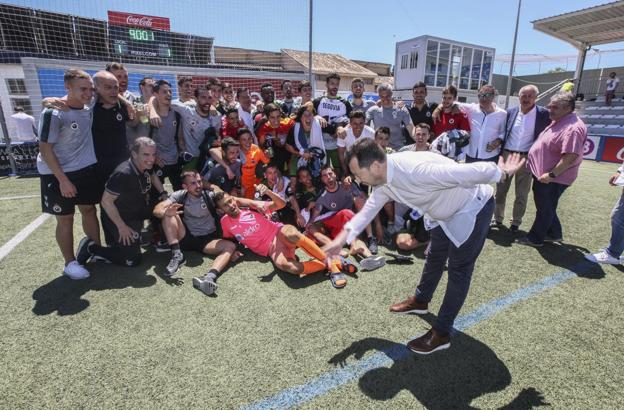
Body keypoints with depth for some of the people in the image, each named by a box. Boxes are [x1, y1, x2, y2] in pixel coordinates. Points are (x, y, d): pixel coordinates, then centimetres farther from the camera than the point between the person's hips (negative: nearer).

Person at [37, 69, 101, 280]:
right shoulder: (54, 113, -18)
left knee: (89, 210, 13)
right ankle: (70, 263, 15)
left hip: (86, 169, 6)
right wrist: (63, 180, -20)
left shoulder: (90, 108, -1)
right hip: (57, 175, -5)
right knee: (65, 218, 2)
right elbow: (45, 149, -18)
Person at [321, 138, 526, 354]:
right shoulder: (383, 179, -13)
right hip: (445, 212, 8)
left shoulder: (416, 170, -41)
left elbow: (472, 171, -33)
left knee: (459, 270, 0)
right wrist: (344, 237, -13)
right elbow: (369, 208, -2)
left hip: (473, 208, -8)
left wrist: (502, 173, -14)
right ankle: (420, 300, 46)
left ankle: (441, 333, 12)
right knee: (434, 256, 23)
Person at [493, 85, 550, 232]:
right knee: (500, 191, 10)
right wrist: (499, 153, 2)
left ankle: (516, 222, 23)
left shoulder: (543, 114, -4)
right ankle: (498, 219, 25)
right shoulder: (510, 112, 3)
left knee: (522, 195, 8)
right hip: (507, 156, 2)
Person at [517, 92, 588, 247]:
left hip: (551, 178, -10)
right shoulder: (559, 122, 9)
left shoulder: (573, 128, -23)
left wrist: (551, 174, -26)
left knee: (544, 209, 5)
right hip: (542, 173, 10)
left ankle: (535, 238, 19)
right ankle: (554, 234, 35)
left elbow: (570, 157, -29)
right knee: (546, 207, 21)